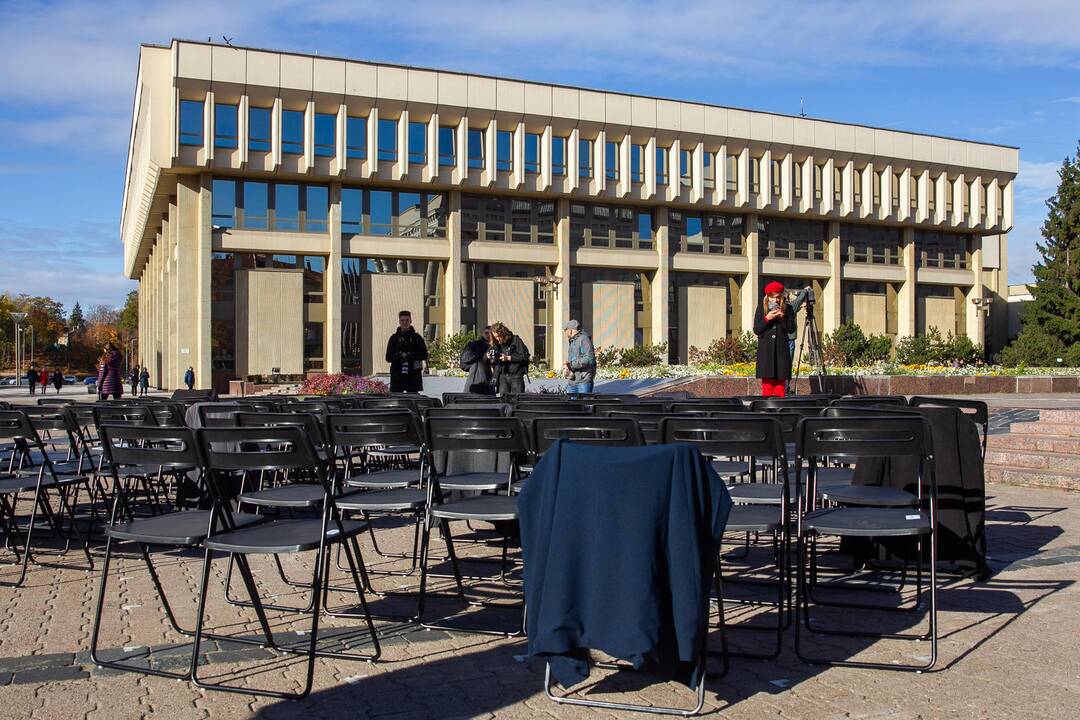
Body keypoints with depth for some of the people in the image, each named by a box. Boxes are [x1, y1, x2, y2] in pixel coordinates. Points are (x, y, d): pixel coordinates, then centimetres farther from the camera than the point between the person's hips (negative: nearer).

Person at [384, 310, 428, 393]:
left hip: (413, 376, -1)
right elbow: (388, 357, 4)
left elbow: (424, 355, 0)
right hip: (397, 376, 1)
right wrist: (399, 355, -15)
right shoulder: (394, 338, 9)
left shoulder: (417, 337, 7)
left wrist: (411, 355, -14)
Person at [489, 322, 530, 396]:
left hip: (516, 375, -3)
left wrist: (508, 358, -14)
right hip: (502, 377, 4)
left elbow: (525, 356, -10)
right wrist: (489, 356, -5)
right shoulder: (496, 344, 10)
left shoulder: (515, 340, -3)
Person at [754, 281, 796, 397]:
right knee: (767, 381, -5)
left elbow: (791, 329, 3)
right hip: (766, 349, -1)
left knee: (780, 381, -1)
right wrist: (767, 318, -13)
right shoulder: (761, 308, 6)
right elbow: (756, 330, 1)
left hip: (781, 349, 1)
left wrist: (783, 317, -11)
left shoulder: (787, 308, 7)